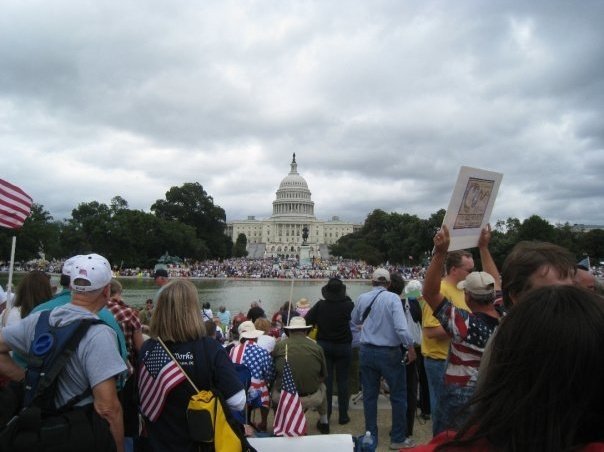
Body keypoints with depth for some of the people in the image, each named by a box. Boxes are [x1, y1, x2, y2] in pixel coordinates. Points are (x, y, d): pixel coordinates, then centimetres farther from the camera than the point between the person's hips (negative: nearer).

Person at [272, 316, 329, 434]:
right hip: (312, 400, 0)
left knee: (274, 387, 32)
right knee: (322, 386, 32)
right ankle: (324, 423, 45)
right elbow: (324, 375, 8)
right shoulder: (317, 347, -5)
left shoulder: (279, 345, -6)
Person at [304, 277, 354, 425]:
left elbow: (306, 321, -9)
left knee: (326, 380, 9)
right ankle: (343, 415, 13)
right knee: (342, 380, 8)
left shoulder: (320, 305, -9)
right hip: (343, 346, -1)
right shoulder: (348, 305, -13)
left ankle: (325, 414, 14)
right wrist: (345, 297, 7)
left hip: (324, 345, 1)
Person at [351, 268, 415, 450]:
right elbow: (401, 327, -22)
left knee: (369, 395, 14)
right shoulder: (392, 298, -14)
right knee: (398, 395, 10)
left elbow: (355, 320, 18)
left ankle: (371, 436, 23)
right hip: (389, 353, -4)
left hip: (367, 351, 4)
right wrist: (410, 347, -11)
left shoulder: (362, 298, 1)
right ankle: (398, 439, 16)